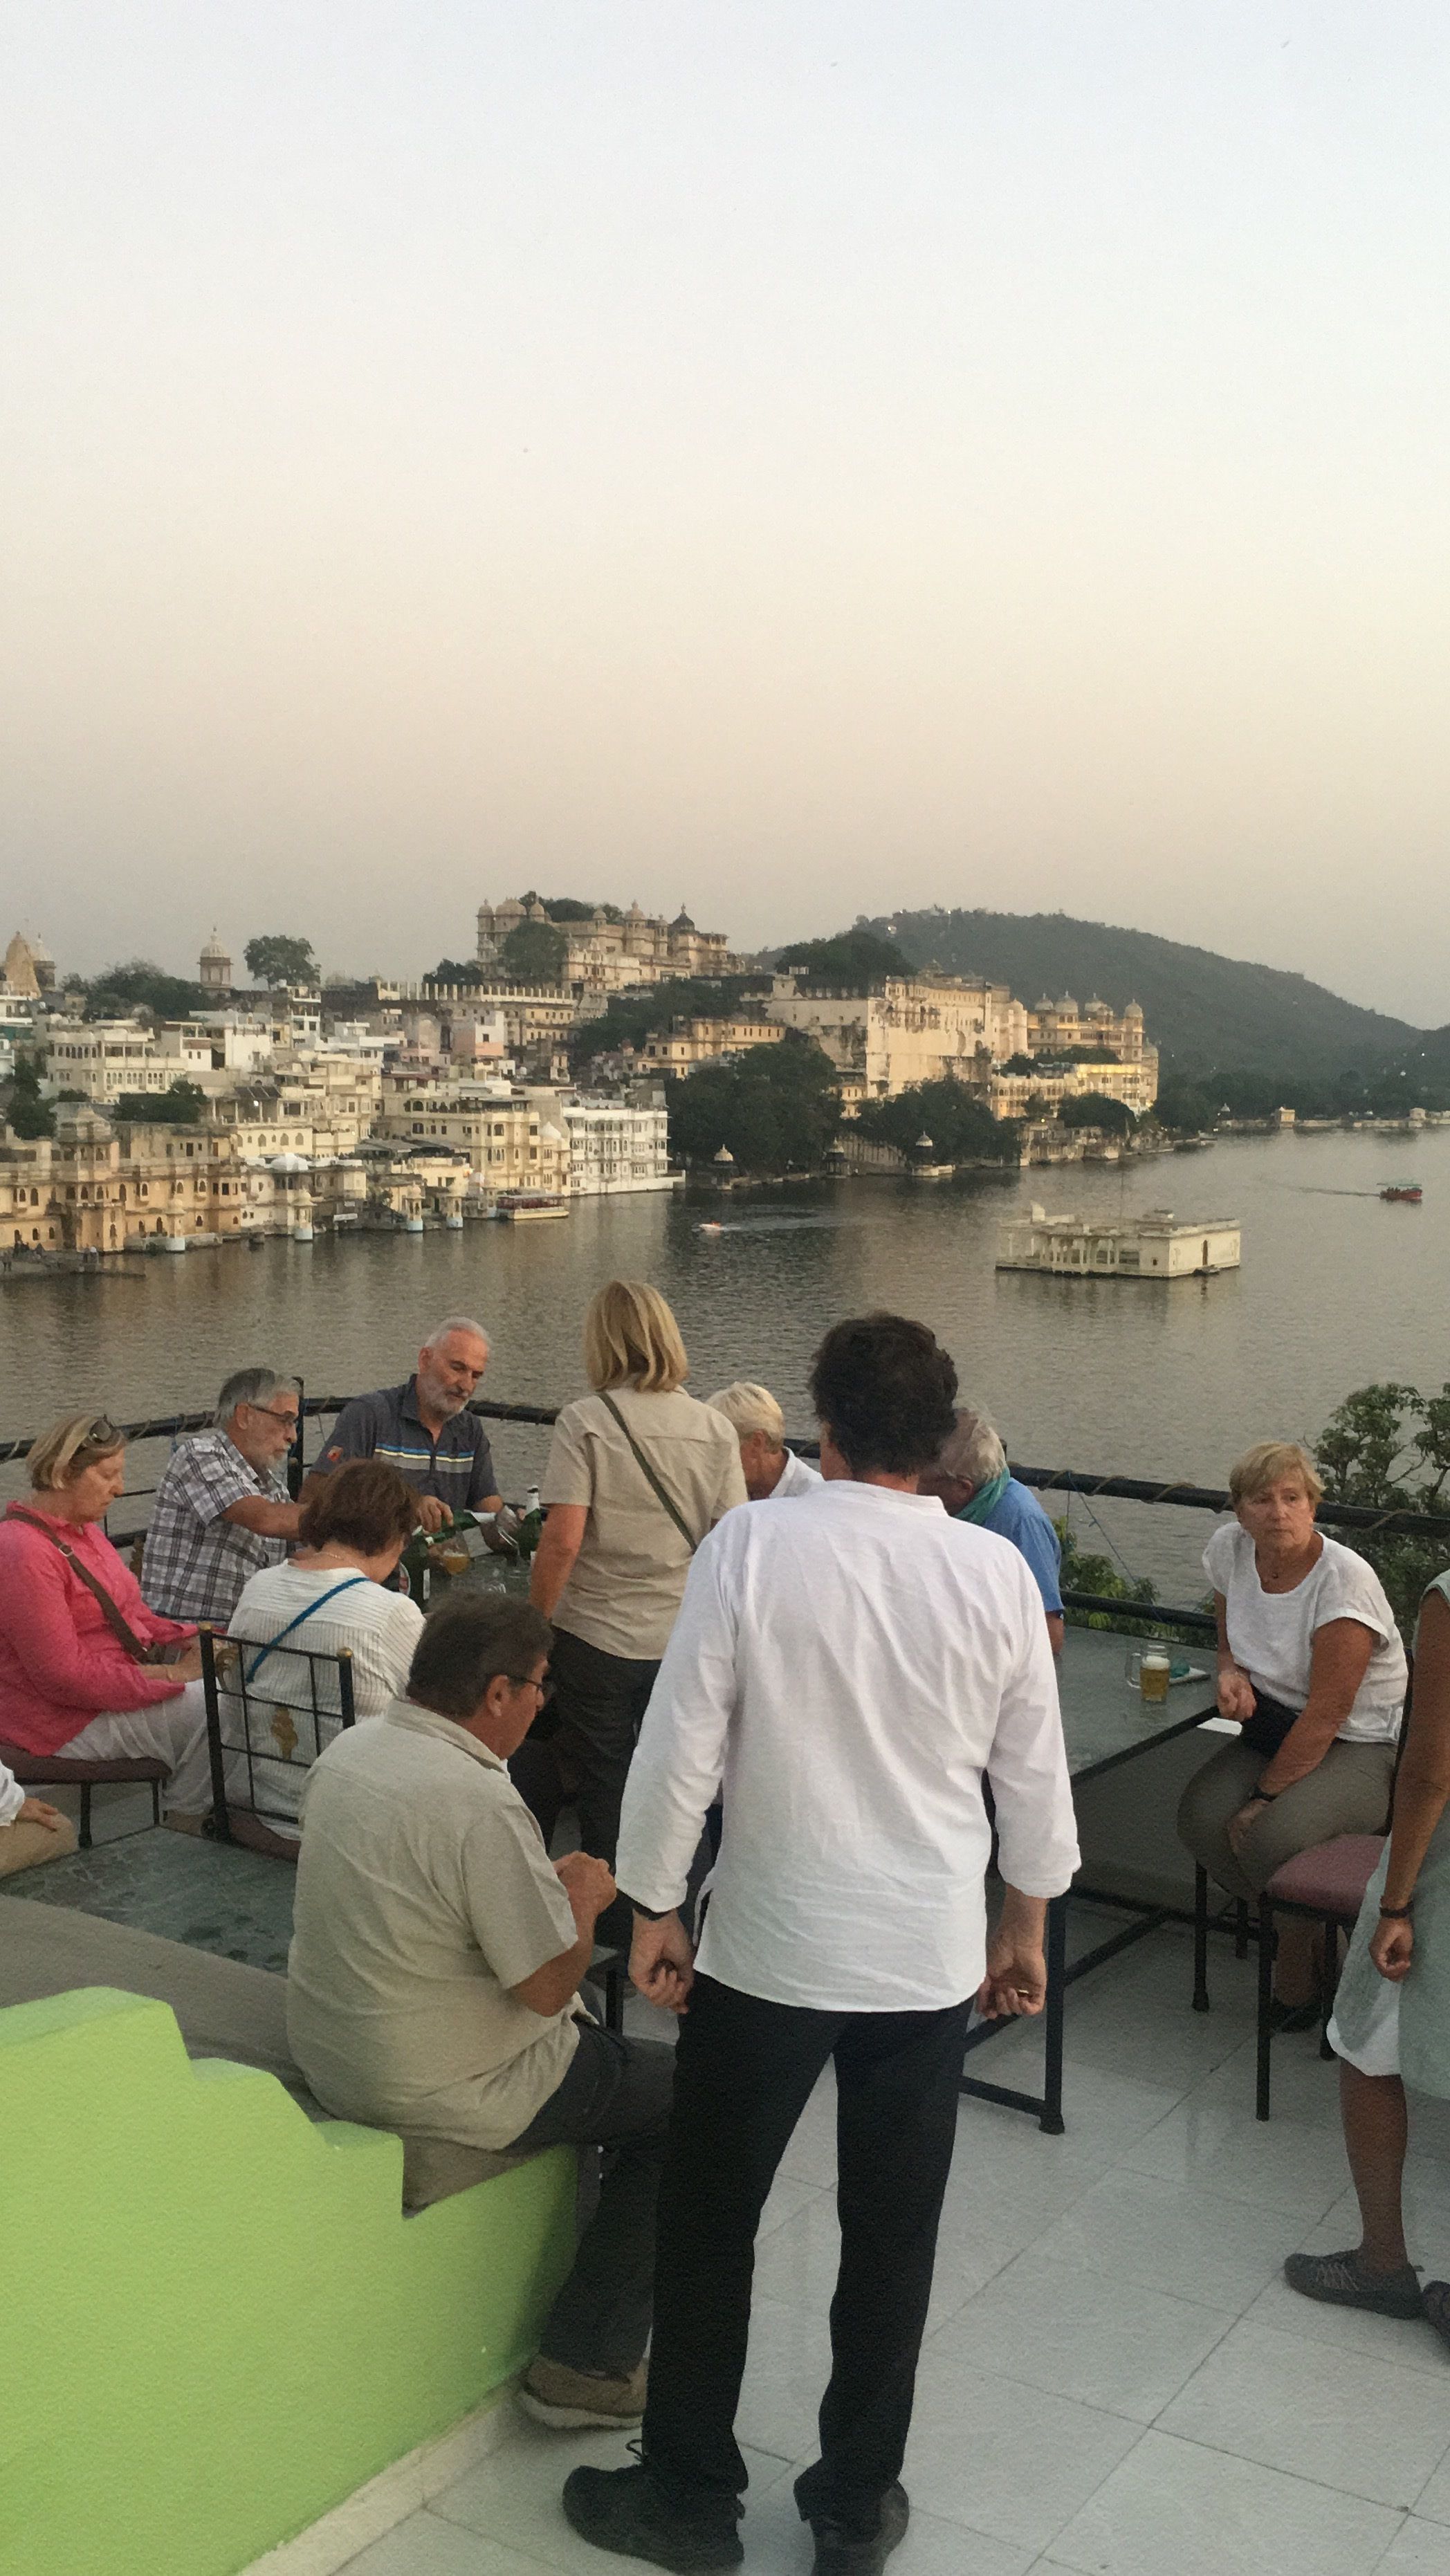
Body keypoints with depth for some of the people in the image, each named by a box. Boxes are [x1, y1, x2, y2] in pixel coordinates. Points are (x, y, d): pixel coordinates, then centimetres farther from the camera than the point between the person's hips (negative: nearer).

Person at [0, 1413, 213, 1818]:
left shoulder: (84, 1530, 12)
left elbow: (134, 1615, 17)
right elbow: (65, 1677, -24)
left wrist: (191, 1640, -3)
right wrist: (167, 1675, -23)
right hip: (66, 1722, -10)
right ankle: (184, 1829, -2)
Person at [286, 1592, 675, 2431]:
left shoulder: (347, 1751, 0)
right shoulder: (480, 1804, -27)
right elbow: (549, 1985, -22)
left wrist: (544, 1883, 11)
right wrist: (583, 1899, -3)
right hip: (436, 2090, -9)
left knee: (601, 2043, 25)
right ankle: (589, 2364, 9)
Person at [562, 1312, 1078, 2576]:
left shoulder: (753, 1545, -16)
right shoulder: (996, 1570, -8)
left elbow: (680, 1748, -12)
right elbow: (1035, 1780, 1)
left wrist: (655, 1909, 2)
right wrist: (1025, 1928, 16)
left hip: (768, 1947, -2)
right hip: (932, 1954, 3)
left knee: (710, 2225, 16)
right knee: (892, 2239, 17)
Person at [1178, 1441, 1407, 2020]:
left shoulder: (1344, 1580, -23)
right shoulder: (1228, 1548, -4)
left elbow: (1326, 1714, -23)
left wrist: (1265, 1797, -20)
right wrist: (1231, 1671, -7)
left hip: (1357, 1747, -6)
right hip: (1274, 1727, 6)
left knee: (1271, 1837, -31)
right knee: (1201, 1817, -21)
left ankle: (1299, 1985, -2)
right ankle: (1299, 1941, 3)